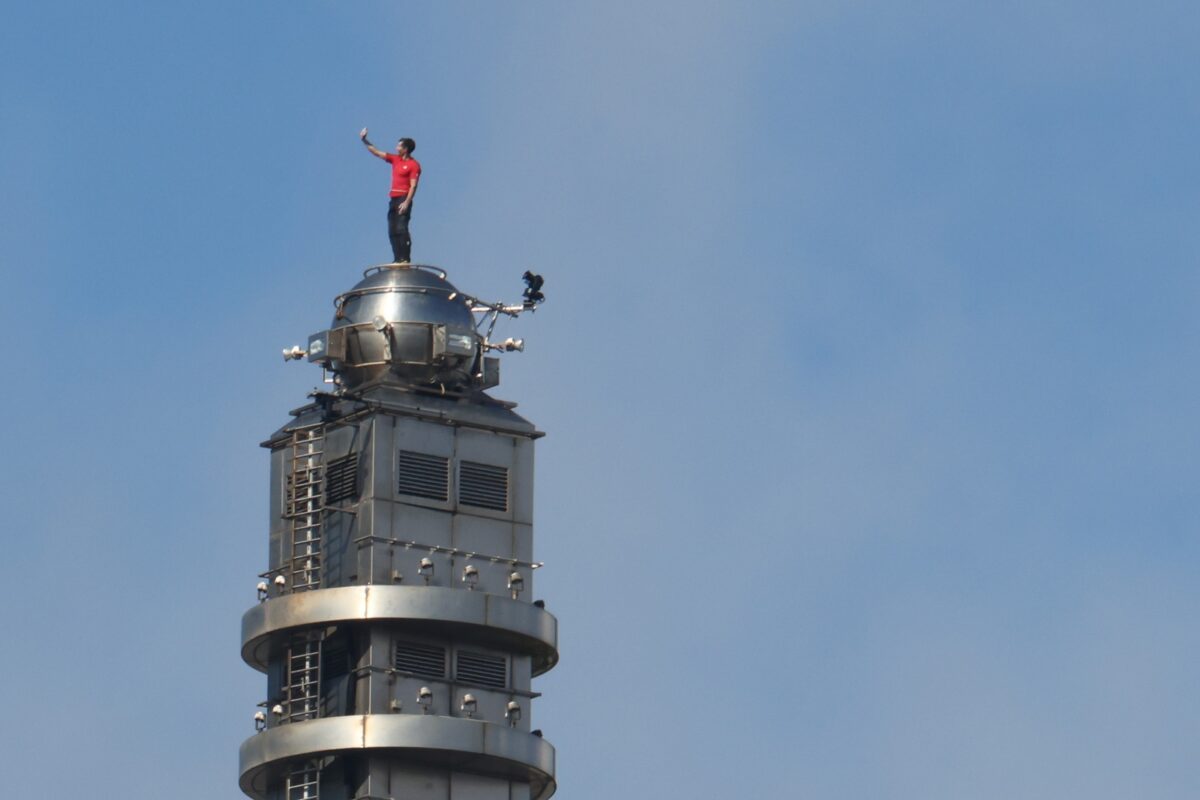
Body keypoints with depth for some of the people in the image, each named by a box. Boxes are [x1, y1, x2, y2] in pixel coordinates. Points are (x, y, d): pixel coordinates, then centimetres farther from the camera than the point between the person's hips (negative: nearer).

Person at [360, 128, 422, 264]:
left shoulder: (413, 165, -6)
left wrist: (406, 203, -21)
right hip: (393, 199, 8)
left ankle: (405, 258, -18)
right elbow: (377, 153, 23)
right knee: (392, 231, 2)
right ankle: (398, 259, 2)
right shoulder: (395, 159, 16)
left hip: (403, 200, -8)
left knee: (401, 229, -16)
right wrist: (365, 141, 17)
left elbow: (413, 186, -13)